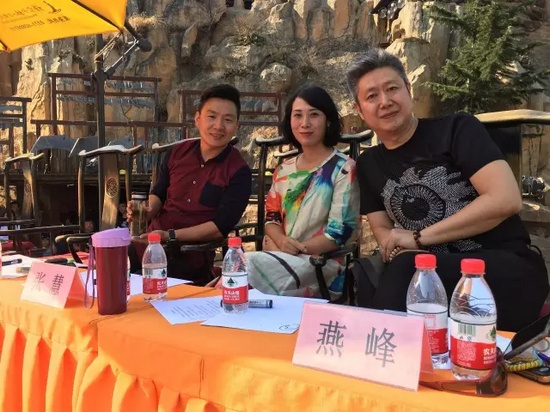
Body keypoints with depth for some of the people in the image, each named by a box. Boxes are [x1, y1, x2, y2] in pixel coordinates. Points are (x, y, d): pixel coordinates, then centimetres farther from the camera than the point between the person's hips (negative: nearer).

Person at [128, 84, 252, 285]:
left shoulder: (239, 172, -6)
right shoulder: (177, 153, 7)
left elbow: (221, 226, -11)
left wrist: (170, 236, -18)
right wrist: (148, 211, -5)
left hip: (193, 257, -4)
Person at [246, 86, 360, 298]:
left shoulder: (343, 169, -4)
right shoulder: (284, 170, 15)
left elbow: (339, 233, -10)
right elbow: (271, 216, 12)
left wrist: (298, 248, -17)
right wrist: (281, 241, -10)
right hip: (282, 259, 5)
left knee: (249, 265, -29)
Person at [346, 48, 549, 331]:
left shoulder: (457, 129, -3)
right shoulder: (368, 164, 12)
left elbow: (506, 200, -14)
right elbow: (381, 229, 11)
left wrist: (418, 237, -12)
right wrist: (403, 252, -14)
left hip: (508, 269, -3)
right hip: (431, 277, 3)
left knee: (406, 270, -31)